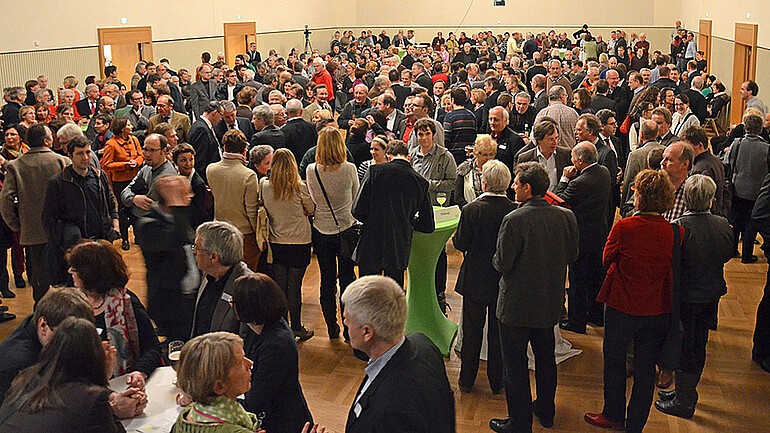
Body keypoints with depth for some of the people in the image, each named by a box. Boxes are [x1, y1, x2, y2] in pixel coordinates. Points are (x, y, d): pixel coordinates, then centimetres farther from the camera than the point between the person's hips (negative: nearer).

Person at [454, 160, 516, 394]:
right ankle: (497, 380, 24)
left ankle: (467, 380, 23)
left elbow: (460, 244, -12)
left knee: (472, 331, 12)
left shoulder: (471, 210, -17)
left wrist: (456, 235, 9)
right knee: (498, 331, 14)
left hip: (475, 280, -1)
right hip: (504, 281, 1)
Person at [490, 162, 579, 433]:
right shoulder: (566, 216, -6)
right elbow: (572, 256, 4)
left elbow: (502, 264, -19)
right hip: (550, 302, 6)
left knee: (515, 365, 8)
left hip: (517, 305, -6)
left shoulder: (514, 220, -24)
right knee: (546, 358, 23)